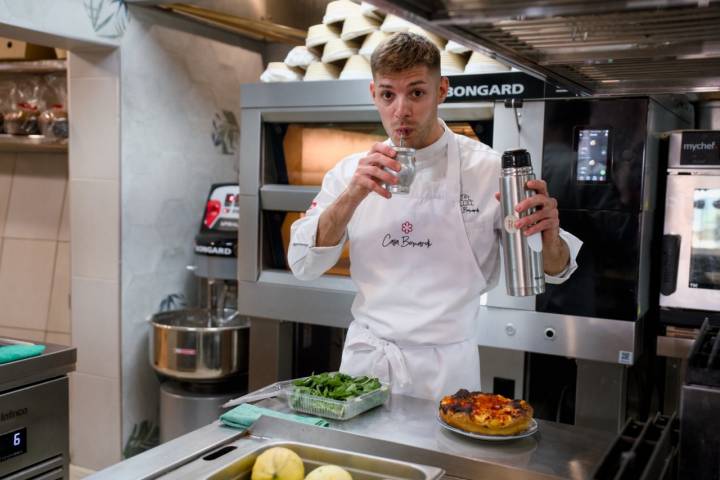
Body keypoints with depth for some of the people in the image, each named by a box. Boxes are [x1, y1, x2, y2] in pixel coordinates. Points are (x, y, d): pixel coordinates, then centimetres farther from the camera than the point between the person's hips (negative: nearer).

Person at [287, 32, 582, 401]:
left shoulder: (488, 169, -9)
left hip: (444, 369, -2)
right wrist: (353, 196, -22)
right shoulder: (352, 171, -1)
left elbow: (553, 269, -2)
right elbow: (303, 265, -7)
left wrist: (548, 236, -26)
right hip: (364, 359, 2)